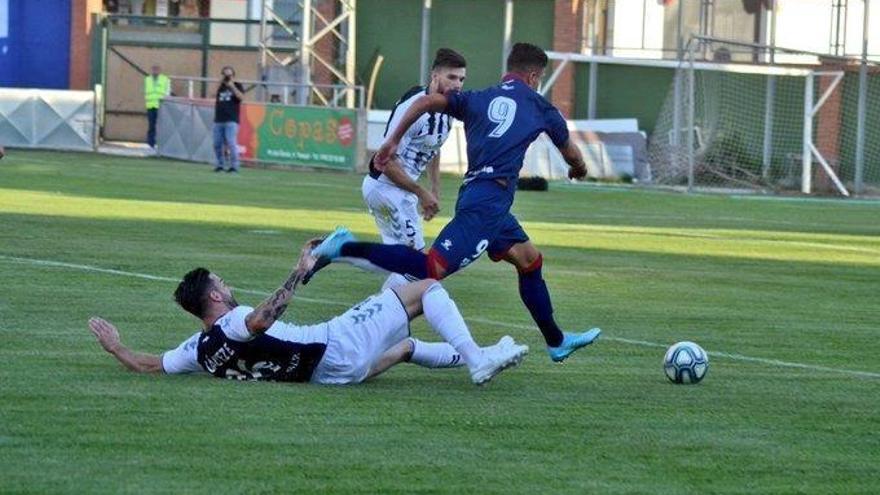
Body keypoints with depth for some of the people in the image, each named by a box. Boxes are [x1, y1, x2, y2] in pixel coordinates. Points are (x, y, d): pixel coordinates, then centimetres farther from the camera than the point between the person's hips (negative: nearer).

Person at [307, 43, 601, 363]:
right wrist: (579, 168, 48)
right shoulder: (539, 107, 11)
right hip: (490, 200, -7)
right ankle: (346, 248, -26)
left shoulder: (477, 100, 19)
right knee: (432, 269, -16)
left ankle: (557, 341, 30)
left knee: (530, 260, 21)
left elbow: (427, 102, 3)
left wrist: (393, 141, 7)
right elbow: (570, 153, 25)